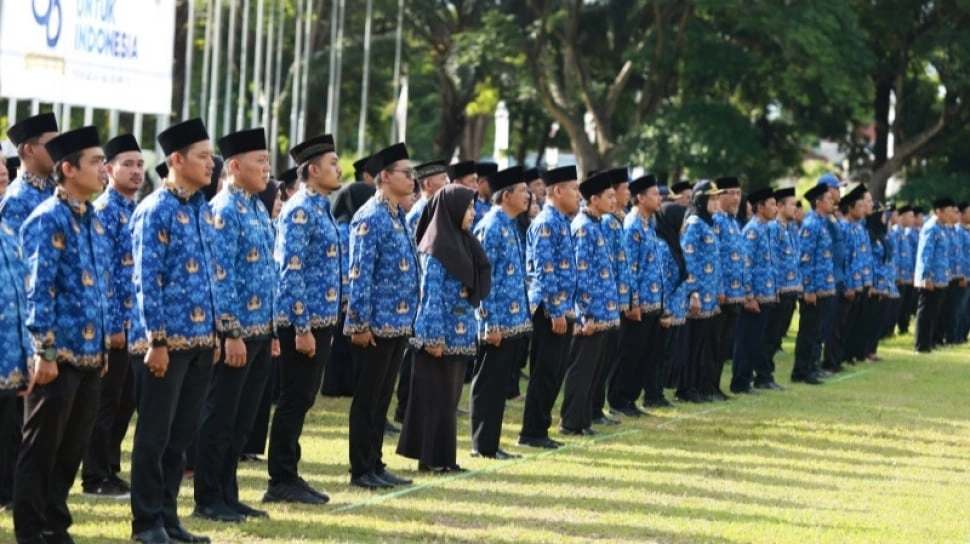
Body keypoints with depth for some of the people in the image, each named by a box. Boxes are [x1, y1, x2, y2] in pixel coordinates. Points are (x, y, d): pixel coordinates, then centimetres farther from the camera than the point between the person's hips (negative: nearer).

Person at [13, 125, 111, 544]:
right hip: (59, 355, -8)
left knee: (72, 450, 13)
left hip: (90, 356, 8)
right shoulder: (47, 220, -12)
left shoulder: (94, 223, 14)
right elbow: (38, 290, -16)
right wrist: (45, 351, -19)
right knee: (41, 451, 0)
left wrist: (103, 346, 17)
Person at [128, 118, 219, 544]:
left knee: (181, 435, 12)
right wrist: (156, 341, -17)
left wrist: (214, 333, 15)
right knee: (155, 435, 0)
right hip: (166, 341, -7)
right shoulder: (155, 211, -11)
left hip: (200, 340, 7)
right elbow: (146, 282, -14)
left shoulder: (203, 210, 12)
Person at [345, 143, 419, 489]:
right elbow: (359, 274, -17)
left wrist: (408, 320, 18)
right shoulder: (370, 218, -13)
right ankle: (361, 470, 4)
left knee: (382, 397, 13)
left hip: (398, 325, 9)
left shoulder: (399, 217, 14)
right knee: (367, 398, -1)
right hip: (376, 326, -9)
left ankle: (375, 465, 18)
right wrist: (360, 324, -19)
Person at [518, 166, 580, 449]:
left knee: (554, 374, 12)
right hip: (550, 310, -9)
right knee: (545, 373, -5)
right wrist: (556, 312, -21)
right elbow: (544, 272, -20)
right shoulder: (546, 224, -15)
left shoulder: (561, 222, 15)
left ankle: (540, 429, 17)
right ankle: (532, 433, 0)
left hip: (562, 309, 9)